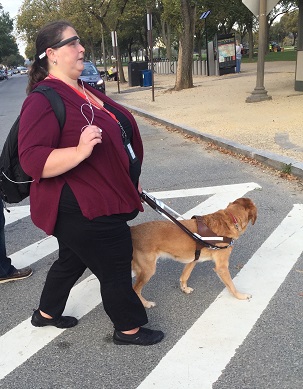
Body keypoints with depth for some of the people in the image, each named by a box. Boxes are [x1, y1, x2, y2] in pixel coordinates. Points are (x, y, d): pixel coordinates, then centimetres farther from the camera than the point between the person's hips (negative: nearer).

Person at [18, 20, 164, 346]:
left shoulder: (84, 91, 10)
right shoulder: (44, 100, -20)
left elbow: (117, 138, 19)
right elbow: (32, 159, -27)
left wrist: (131, 182, 23)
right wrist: (79, 152, -41)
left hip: (98, 200, 10)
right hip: (82, 209, -10)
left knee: (73, 260, 25)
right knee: (115, 267, 5)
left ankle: (46, 313, 46)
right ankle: (129, 329, 27)